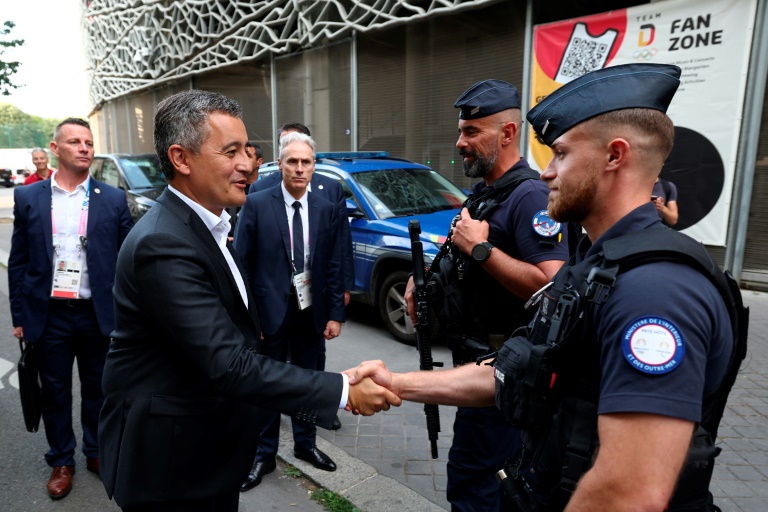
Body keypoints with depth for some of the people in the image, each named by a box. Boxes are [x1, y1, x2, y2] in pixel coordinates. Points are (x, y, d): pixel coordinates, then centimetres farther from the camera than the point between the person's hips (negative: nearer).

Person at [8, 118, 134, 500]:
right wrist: (20, 316, 1)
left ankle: (97, 452, 35)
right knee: (54, 393, 14)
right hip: (48, 316, 1)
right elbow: (18, 263, 4)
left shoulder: (113, 200, -2)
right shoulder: (27, 198, 1)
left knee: (98, 389, 14)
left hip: (98, 315, 0)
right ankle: (61, 461, 34)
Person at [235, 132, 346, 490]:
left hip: (311, 313, 3)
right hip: (269, 312, -3)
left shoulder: (326, 209, 0)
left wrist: (335, 313, 0)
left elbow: (333, 266, 2)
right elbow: (242, 262, -8)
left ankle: (305, 443, 39)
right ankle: (264, 454, 31)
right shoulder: (256, 204, -9)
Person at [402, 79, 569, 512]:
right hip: (477, 354, 9)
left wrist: (479, 247, -25)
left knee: (470, 471, 0)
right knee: (506, 468, 23)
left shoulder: (530, 196, -18)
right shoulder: (483, 192, 11)